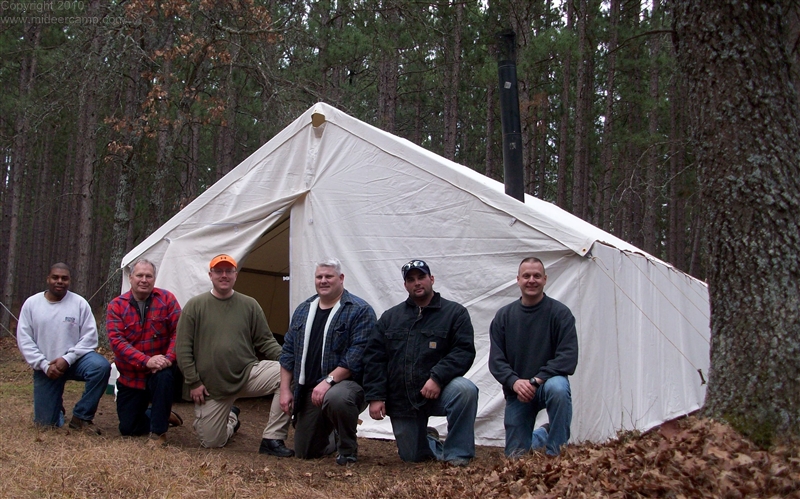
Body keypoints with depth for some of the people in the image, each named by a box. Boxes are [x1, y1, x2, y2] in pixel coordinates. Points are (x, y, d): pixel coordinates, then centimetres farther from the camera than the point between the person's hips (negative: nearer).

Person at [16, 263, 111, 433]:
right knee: (45, 423, -1)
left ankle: (81, 417, -18)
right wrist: (44, 365, -14)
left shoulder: (80, 303, -5)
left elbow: (88, 338, -7)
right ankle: (56, 404, 38)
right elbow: (24, 340, -3)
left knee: (101, 366, -34)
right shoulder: (31, 303, -2)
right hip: (45, 369, 1)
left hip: (75, 361, 0)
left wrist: (67, 359, -19)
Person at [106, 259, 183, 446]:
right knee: (128, 428, 2)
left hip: (159, 370, -2)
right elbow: (116, 341, -16)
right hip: (130, 377, 2)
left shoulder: (166, 299, -5)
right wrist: (147, 361, -29)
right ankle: (164, 416, 32)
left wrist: (169, 358, -28)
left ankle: (158, 431, -19)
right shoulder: (116, 306, -5)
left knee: (164, 376, -38)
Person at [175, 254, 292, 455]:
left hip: (248, 374, 1)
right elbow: (183, 348, -1)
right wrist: (194, 382, -7)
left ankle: (272, 439, -15)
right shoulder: (195, 306, -1)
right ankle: (231, 418, 39)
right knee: (211, 442, 1)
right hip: (211, 387, -1)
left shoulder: (249, 305, 4)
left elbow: (265, 342, 5)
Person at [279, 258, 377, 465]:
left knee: (335, 399, -41)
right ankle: (331, 435, 42)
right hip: (308, 390, 6)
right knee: (304, 452, 7)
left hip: (346, 383, -6)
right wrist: (285, 390, 7)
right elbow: (288, 352, 15)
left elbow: (357, 355, -18)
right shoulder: (303, 310, 13)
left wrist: (328, 381, -24)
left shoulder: (360, 311, -8)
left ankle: (348, 450, -12)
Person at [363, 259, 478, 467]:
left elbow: (464, 351, -12)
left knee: (465, 390, -35)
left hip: (438, 391, -3)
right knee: (411, 456, 8)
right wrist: (375, 396, -8)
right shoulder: (390, 317, 9)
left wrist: (438, 378, -26)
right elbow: (373, 357, 3)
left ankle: (457, 457, -19)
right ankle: (429, 440, 45)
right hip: (401, 401, 3)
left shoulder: (455, 313, -1)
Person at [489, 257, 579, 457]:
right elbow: (496, 359, -3)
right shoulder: (504, 316, 1)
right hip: (516, 390, 3)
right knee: (515, 455, 2)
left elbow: (568, 357, -15)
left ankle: (555, 454, -21)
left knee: (558, 388, -39)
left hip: (548, 382, -3)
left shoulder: (559, 312, -7)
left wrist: (537, 380, -25)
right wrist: (514, 382, -22)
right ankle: (541, 435, 37)